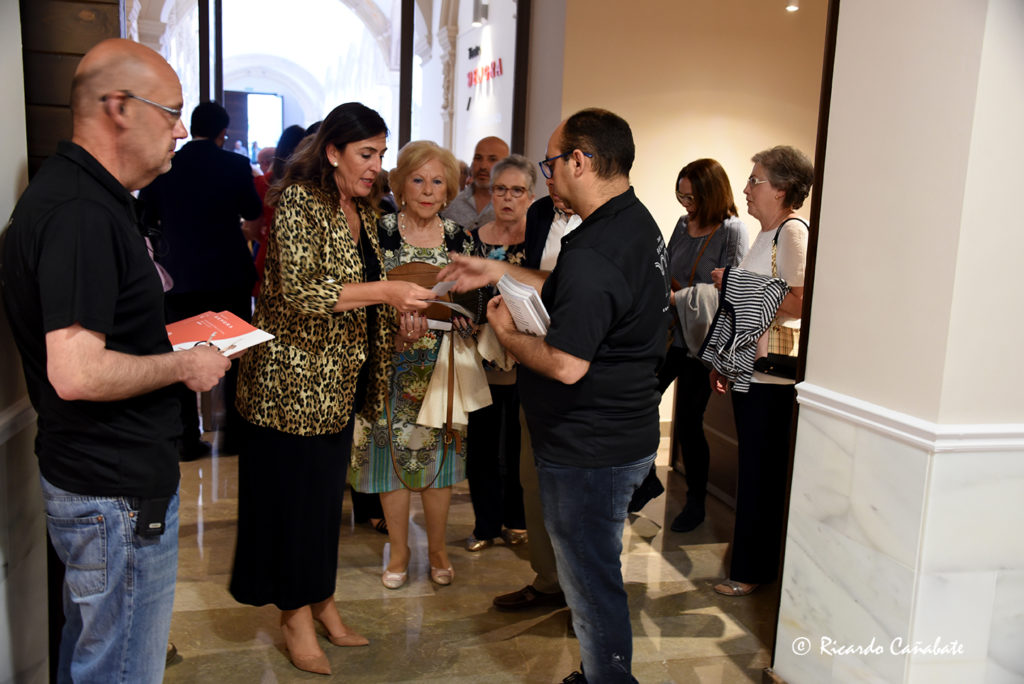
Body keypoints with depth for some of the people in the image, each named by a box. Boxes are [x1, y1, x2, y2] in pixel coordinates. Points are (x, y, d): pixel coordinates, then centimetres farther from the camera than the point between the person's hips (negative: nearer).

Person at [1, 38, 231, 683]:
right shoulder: (80, 212, -23)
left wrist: (171, 339, 12)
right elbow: (75, 373, -30)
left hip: (90, 479, 10)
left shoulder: (87, 195, 10)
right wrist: (183, 365, -17)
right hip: (118, 493, -10)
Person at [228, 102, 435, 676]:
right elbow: (300, 290, -24)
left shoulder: (362, 210, 12)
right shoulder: (298, 201, -13)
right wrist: (384, 292, -29)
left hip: (340, 376, 8)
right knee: (293, 488, 4)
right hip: (294, 375, -7)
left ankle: (322, 597, 31)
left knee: (328, 486, 16)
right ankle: (296, 612, 20)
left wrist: (400, 308, 3)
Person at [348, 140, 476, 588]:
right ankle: (398, 550, 26)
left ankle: (437, 548, 28)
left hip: (443, 363, 2)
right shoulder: (381, 232, -5)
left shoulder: (458, 237, 3)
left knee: (439, 450, 10)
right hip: (392, 361, -2)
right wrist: (398, 329, -24)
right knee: (394, 449, 6)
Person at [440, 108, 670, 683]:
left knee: (593, 583, 8)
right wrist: (501, 272, 15)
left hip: (590, 452, -11)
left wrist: (507, 333, -11)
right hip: (628, 435, 11)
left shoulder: (593, 252, -26)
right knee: (595, 571, 25)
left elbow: (566, 365, -29)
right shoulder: (639, 223, 7)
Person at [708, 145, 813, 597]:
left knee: (762, 473, 1)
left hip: (772, 376, -9)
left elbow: (798, 303, -24)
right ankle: (749, 560, 28)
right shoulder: (766, 235, 17)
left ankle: (755, 569, 14)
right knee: (752, 469, 16)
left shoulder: (793, 233, -11)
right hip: (747, 369, 9)